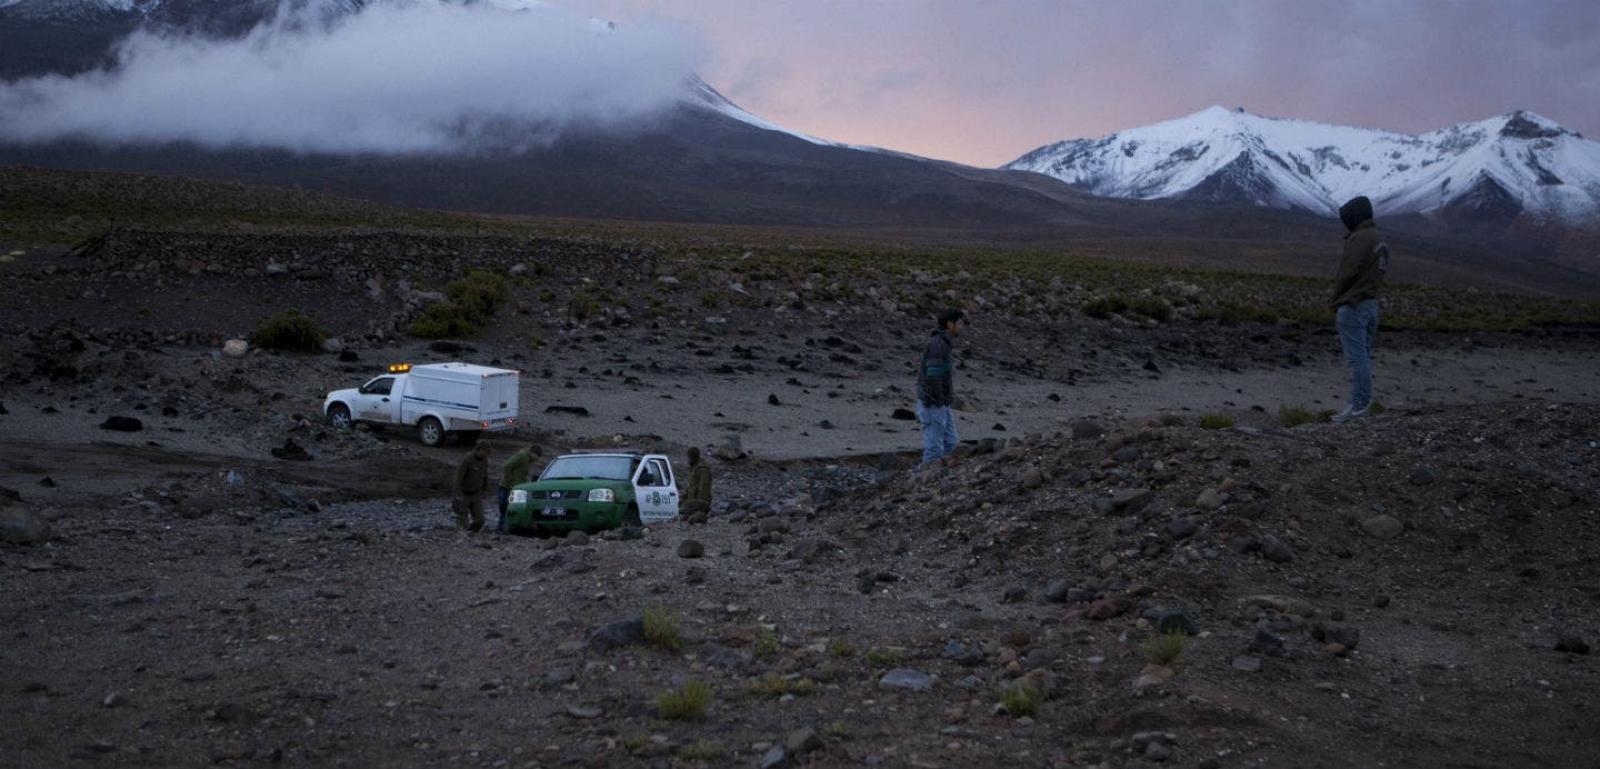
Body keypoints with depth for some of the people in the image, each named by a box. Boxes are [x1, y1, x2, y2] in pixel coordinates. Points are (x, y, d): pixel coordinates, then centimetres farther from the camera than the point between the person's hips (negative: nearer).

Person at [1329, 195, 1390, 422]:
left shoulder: (1359, 238, -14)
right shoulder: (1380, 240, 15)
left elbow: (1347, 272, -18)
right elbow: (1381, 272, 16)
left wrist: (1336, 299, -4)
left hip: (1353, 304, -9)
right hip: (1371, 303, 9)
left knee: (1356, 356, -9)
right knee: (1363, 355, 12)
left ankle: (1358, 403, -10)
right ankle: (1364, 398, 14)